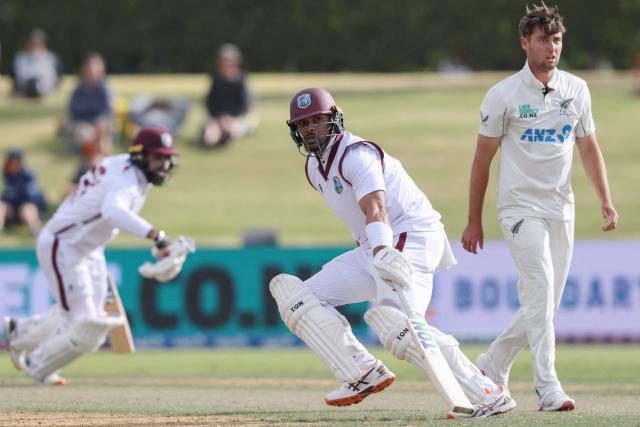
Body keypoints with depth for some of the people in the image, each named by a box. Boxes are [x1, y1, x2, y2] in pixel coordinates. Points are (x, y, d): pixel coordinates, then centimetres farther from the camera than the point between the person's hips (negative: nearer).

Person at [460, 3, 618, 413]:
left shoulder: (576, 90, 7)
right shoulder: (503, 95, -6)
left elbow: (589, 148, 15)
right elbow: (483, 160, 0)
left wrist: (606, 201, 4)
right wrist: (474, 222, 2)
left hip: (561, 210, 5)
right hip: (521, 207, -5)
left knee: (545, 305, 8)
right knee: (540, 287, -21)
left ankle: (492, 365, 29)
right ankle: (548, 388, -26)